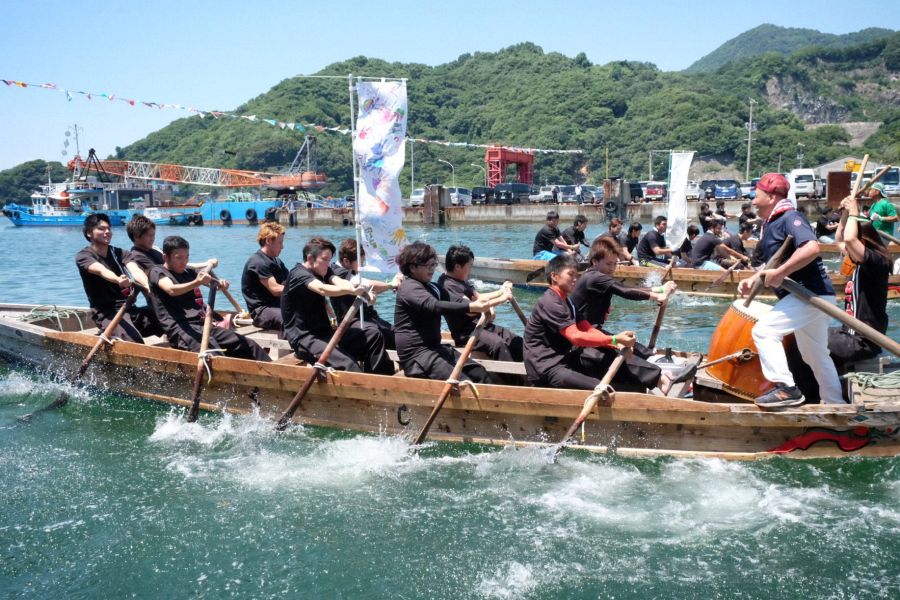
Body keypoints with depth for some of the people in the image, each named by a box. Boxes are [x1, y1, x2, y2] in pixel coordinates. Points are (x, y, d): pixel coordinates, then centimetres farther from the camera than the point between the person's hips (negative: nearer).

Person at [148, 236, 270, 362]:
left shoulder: (189, 272, 26)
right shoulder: (157, 272, 5)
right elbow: (172, 290, -17)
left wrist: (221, 284, -10)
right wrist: (196, 282, -36)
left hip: (203, 324, 7)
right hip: (181, 329, -7)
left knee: (249, 345, -5)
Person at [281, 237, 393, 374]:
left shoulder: (322, 271, 13)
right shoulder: (298, 274, -12)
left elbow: (339, 282, -8)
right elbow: (322, 289, -32)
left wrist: (362, 291, -30)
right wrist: (352, 290, -49)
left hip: (325, 332, 9)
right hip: (304, 338, -9)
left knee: (373, 334, -1)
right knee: (348, 365, -29)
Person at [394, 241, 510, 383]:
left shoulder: (430, 287, 20)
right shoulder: (409, 288, -11)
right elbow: (434, 306, -29)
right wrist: (471, 307, -42)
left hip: (435, 347, 9)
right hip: (416, 353, -9)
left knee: (480, 374, -6)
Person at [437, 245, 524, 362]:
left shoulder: (460, 280, 15)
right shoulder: (447, 285, -18)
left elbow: (477, 297, 24)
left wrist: (500, 291, 9)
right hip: (466, 333, -10)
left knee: (517, 341, -2)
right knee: (498, 344, -33)